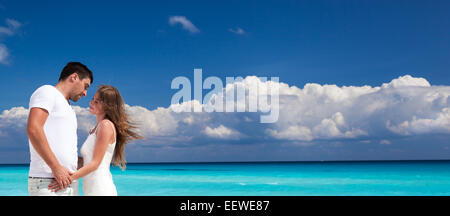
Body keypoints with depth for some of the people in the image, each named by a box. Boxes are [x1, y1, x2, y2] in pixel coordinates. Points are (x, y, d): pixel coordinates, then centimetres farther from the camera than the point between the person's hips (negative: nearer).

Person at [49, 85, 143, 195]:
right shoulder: (96, 128, 17)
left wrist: (70, 177, -20)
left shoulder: (106, 125, -10)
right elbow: (87, 160, 15)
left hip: (101, 190, -9)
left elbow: (95, 163, -15)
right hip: (91, 190, 9)